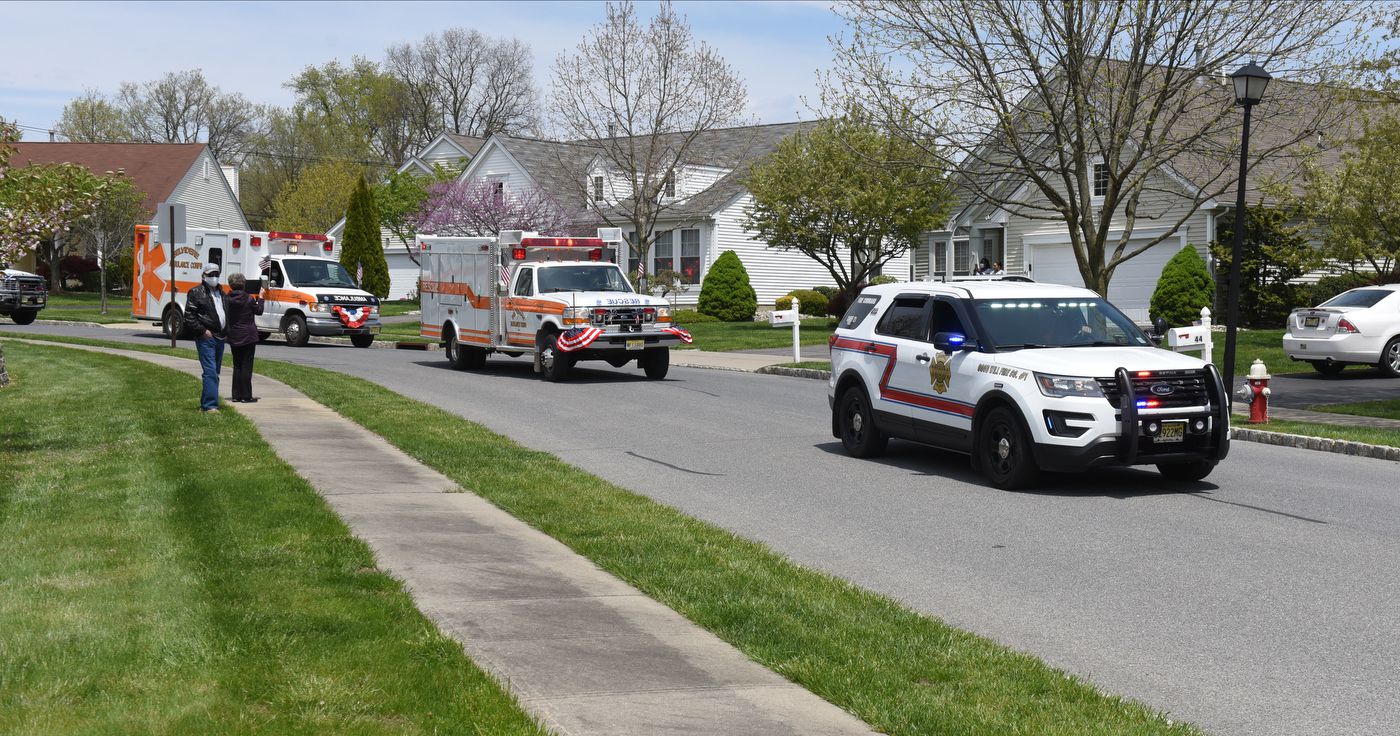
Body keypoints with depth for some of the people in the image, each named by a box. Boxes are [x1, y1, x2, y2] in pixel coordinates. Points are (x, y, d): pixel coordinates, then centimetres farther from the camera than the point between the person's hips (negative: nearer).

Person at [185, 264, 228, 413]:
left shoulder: (221, 292, 19)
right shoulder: (196, 292, -4)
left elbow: (226, 312, 29)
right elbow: (189, 315, -10)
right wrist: (202, 330, -16)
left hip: (220, 338, 8)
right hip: (206, 338, -8)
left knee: (214, 373, 11)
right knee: (210, 372, -15)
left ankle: (205, 404, 19)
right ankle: (210, 405, -18)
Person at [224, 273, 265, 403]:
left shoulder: (228, 299, -5)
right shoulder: (249, 299, -13)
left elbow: (226, 316, 7)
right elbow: (259, 311, 2)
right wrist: (260, 298, 15)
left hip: (233, 337, 4)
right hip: (248, 336, -4)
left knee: (237, 366, 13)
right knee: (247, 366, 0)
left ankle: (236, 395, 14)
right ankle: (246, 396, 0)